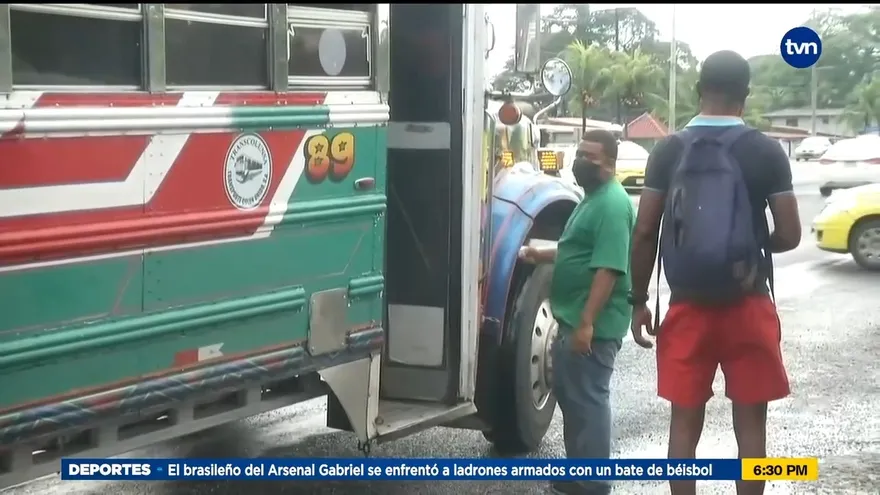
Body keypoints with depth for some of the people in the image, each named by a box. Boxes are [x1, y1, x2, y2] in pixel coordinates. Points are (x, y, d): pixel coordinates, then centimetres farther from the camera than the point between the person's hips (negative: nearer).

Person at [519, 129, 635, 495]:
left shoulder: (612, 205, -18)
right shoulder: (593, 200, 15)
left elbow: (608, 268, -25)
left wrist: (587, 323, -28)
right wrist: (540, 255, 18)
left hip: (593, 324, -11)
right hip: (575, 318, 11)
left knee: (588, 399, -5)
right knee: (570, 395, 17)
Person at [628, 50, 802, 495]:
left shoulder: (669, 150, -1)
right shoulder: (766, 151, -5)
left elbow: (644, 234, -3)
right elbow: (789, 235, -5)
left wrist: (638, 301, 6)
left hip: (687, 305, 1)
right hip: (748, 305, -1)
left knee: (685, 419, 9)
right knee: (750, 421, 8)